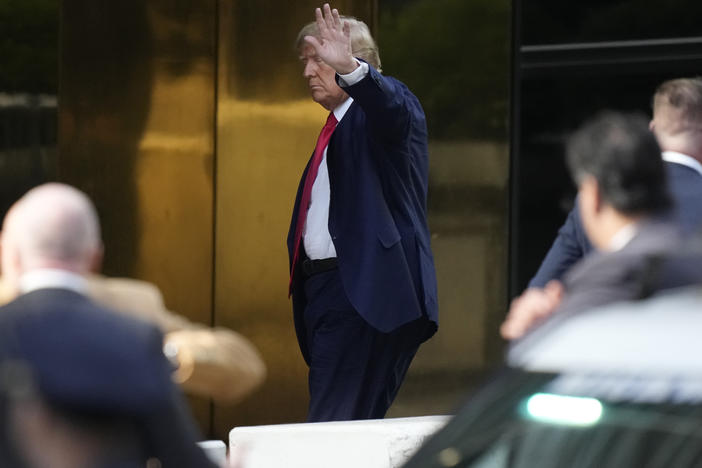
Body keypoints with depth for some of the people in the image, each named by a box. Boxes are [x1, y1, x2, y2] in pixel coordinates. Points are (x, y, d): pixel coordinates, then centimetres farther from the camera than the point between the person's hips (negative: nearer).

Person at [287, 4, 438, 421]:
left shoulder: (382, 110, -2)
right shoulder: (335, 129, 24)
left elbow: (392, 107, -29)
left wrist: (350, 70, -47)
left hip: (366, 293, -9)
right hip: (325, 289, 9)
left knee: (334, 429, -16)